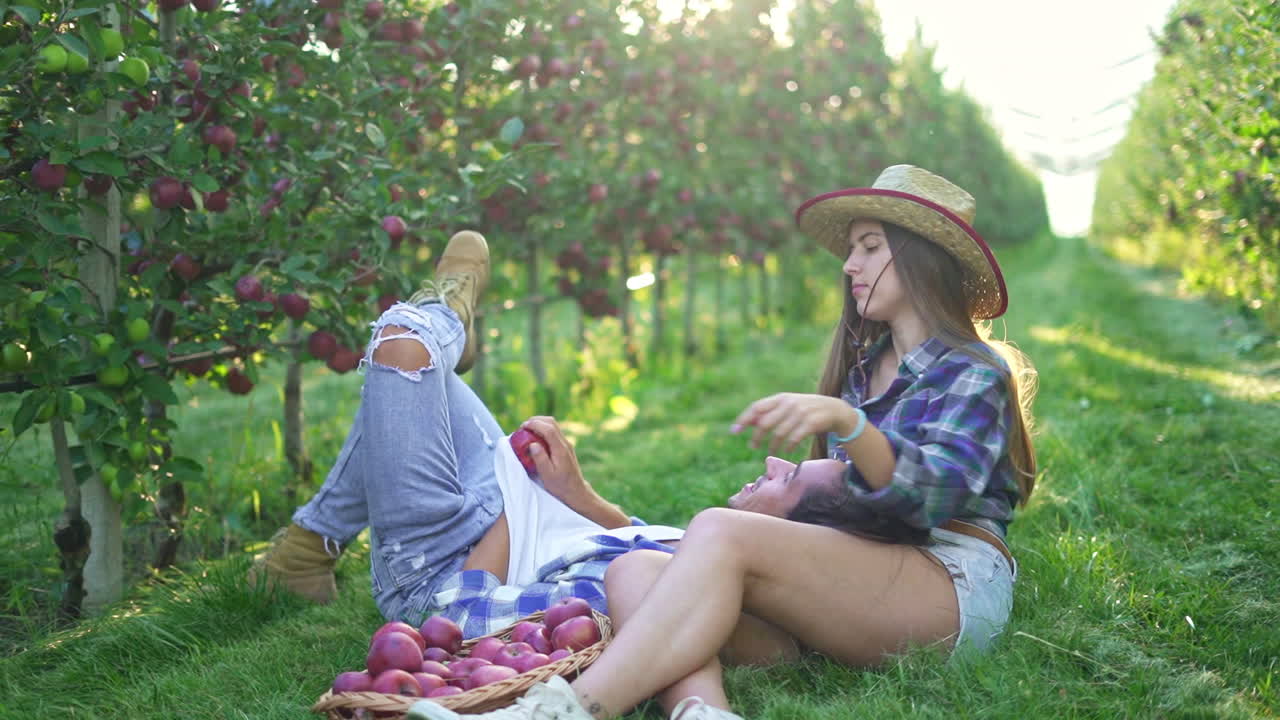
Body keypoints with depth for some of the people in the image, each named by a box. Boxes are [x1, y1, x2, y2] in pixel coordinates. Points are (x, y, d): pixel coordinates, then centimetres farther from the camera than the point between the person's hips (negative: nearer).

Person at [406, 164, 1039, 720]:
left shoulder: (974, 371, 4)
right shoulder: (861, 368, 26)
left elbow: (936, 493, -16)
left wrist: (844, 422, -33)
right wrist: (800, 487, 5)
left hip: (954, 585, -6)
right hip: (841, 593, 7)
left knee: (720, 530, -32)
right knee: (634, 571, -19)